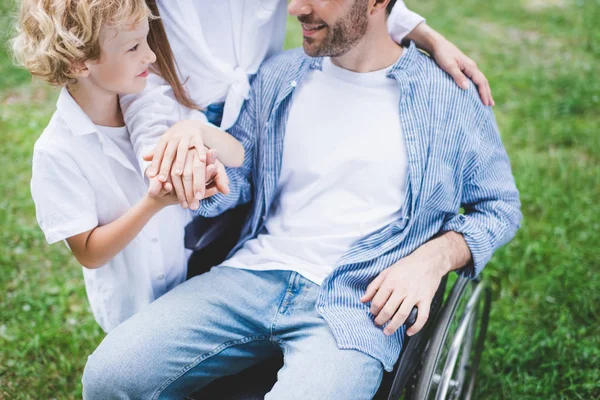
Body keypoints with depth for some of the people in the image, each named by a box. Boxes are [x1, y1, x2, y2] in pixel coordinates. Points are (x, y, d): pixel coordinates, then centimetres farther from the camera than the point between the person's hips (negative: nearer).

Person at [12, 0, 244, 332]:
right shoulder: (57, 152, -22)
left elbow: (237, 156, -10)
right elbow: (89, 254, -19)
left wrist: (198, 132, -32)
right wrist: (153, 204, -33)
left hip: (196, 282, 4)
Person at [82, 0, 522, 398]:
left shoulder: (450, 96, 1)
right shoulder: (279, 75, 11)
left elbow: (500, 206, 9)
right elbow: (237, 178, 14)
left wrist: (434, 257, -10)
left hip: (357, 302, -3)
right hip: (255, 277, 4)